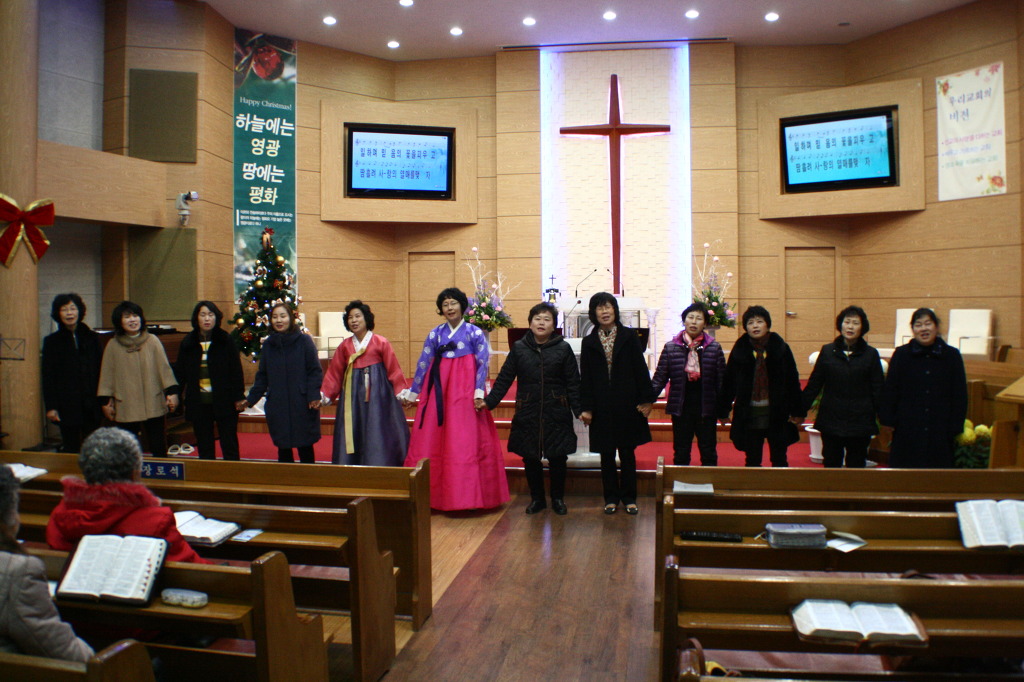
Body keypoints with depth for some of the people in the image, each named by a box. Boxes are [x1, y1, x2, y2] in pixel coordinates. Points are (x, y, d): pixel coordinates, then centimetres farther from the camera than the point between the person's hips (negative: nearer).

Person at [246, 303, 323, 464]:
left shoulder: (304, 341, -4)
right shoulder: (269, 344, 9)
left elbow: (315, 371, -5)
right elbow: (262, 376, 14)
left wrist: (314, 396, -15)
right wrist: (250, 399, 9)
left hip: (301, 405, -4)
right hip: (277, 406, 4)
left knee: (305, 446, 3)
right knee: (282, 447, 8)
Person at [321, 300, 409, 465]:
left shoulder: (381, 343, 0)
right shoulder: (344, 346, 10)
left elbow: (393, 369, -2)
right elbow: (334, 373, 10)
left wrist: (401, 392, -8)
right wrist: (324, 395, 5)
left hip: (377, 393, -4)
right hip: (352, 394, 4)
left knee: (376, 435, -4)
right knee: (351, 434, 4)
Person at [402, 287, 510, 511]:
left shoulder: (475, 333, 3)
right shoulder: (435, 334, 9)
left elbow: (482, 364, -1)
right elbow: (423, 364, 10)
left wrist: (479, 392, -12)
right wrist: (412, 392, 11)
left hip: (465, 392, -3)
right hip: (438, 392, 3)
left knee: (465, 442, -3)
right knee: (431, 441, 2)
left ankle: (467, 495, 5)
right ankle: (433, 494, 12)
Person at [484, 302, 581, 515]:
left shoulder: (563, 349, 0)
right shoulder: (518, 348, 3)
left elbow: (573, 383, 0)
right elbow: (504, 379, 3)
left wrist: (579, 410, -8)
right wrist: (489, 401, -6)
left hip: (556, 413, -1)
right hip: (527, 413, 1)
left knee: (558, 458, 5)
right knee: (530, 458, 7)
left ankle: (558, 498, 24)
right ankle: (537, 498, 25)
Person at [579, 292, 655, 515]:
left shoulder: (629, 336, 2)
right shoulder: (589, 342, 5)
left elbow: (641, 369, 0)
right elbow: (585, 377, 3)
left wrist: (646, 399, -6)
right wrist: (586, 407, -3)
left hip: (627, 403, -1)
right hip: (602, 407, 1)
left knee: (627, 453, 7)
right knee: (606, 455, 8)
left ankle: (629, 497, 17)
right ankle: (611, 498, 19)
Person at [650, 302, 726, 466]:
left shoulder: (714, 348, 0)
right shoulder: (670, 348, 0)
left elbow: (721, 380, 1)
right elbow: (660, 378, -1)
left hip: (706, 409, 0)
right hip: (681, 408, 0)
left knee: (709, 454, 9)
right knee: (681, 454, 9)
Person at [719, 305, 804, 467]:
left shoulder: (781, 348, -2)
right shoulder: (740, 350, -1)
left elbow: (793, 381, -1)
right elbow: (729, 382, 2)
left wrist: (797, 411, -3)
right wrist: (723, 411, 1)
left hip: (777, 414, 0)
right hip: (749, 415, 1)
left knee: (779, 460, 10)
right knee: (752, 461, 10)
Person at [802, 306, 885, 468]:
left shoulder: (870, 354, 1)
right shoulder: (827, 351, 2)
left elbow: (878, 390, 3)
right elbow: (814, 384, 5)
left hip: (860, 423, 0)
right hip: (831, 421, 1)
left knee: (856, 466, 7)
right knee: (831, 464, 8)